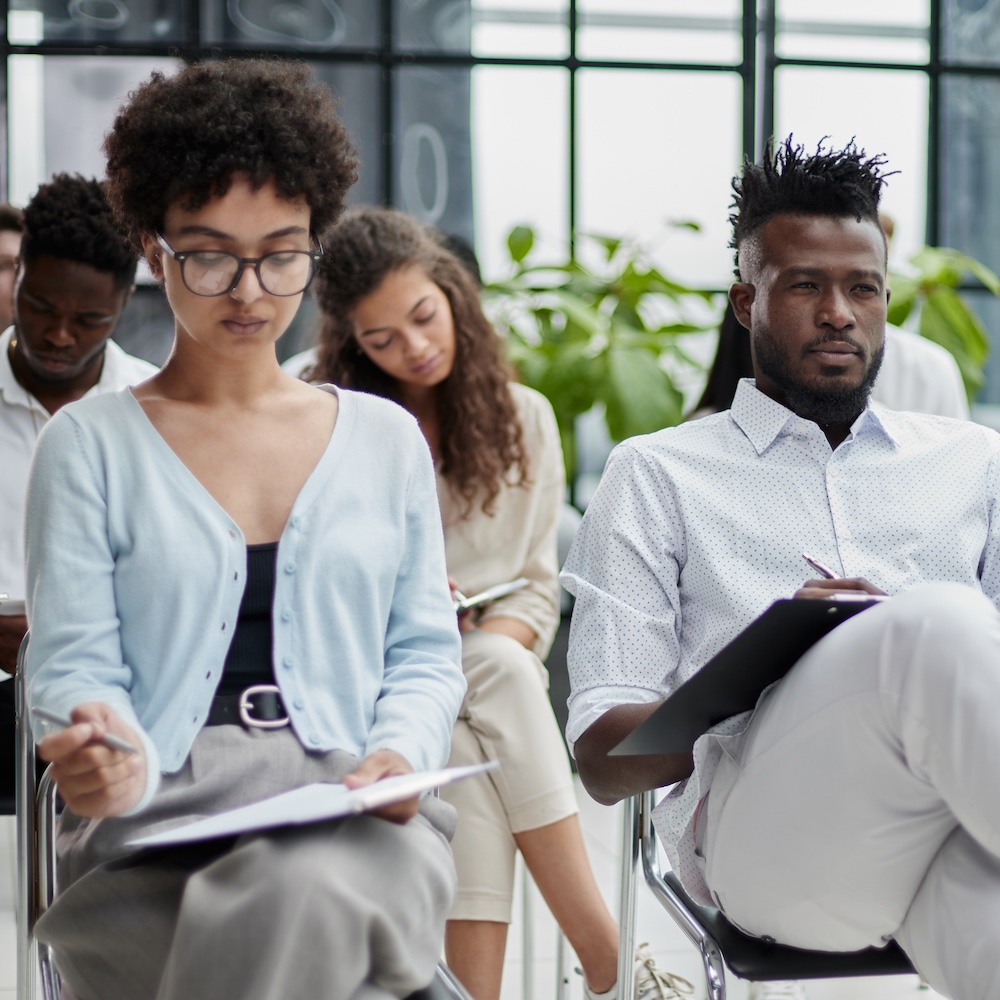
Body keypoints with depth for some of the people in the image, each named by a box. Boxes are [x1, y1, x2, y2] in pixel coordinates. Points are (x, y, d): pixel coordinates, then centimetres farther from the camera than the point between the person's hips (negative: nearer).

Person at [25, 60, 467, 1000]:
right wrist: (117, 757, -22)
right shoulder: (88, 445, 9)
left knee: (306, 898, -35)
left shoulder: (387, 439, 16)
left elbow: (425, 649, 15)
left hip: (350, 817, 2)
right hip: (154, 819, -1)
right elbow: (73, 662, 2)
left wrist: (401, 752, -7)